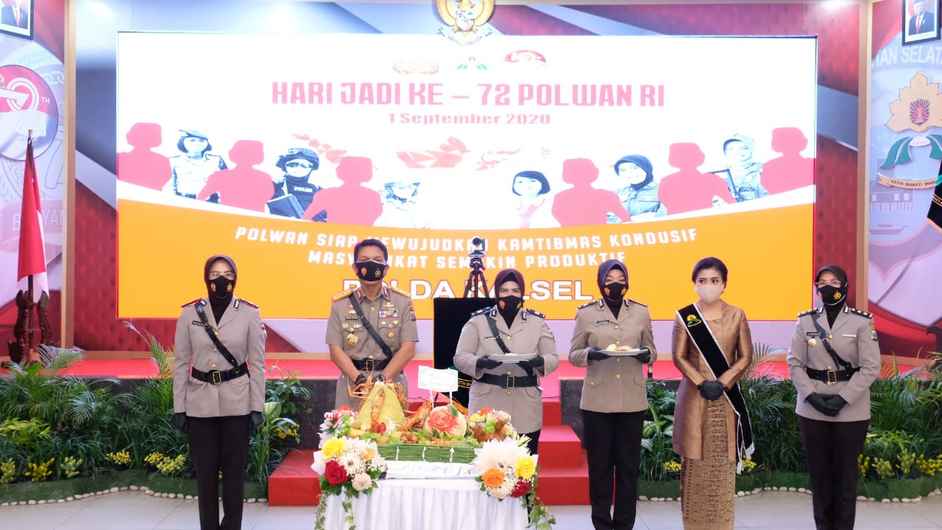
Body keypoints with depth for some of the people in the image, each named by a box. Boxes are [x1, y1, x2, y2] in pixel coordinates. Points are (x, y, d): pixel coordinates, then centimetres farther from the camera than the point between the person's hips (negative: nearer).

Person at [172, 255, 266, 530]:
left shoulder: (249, 313, -2)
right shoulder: (189, 313, 0)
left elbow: (257, 363, 0)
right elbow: (181, 362, 3)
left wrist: (257, 407, -4)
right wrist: (179, 407, 0)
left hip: (236, 402, -1)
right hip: (200, 403, 1)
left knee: (234, 469, 4)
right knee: (205, 470, 6)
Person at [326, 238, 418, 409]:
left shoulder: (402, 302, 4)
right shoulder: (341, 304, 5)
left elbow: (408, 348, -3)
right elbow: (336, 350, 1)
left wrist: (382, 378, -14)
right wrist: (358, 379, -15)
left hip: (391, 382, 0)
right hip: (352, 385, 0)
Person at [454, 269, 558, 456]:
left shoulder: (537, 322, 9)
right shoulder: (478, 321, 4)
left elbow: (553, 358, 8)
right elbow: (460, 357, 2)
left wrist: (539, 361, -15)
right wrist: (479, 362, -20)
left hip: (526, 411, 2)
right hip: (487, 409, -1)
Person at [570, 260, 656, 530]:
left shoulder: (641, 312, 7)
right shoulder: (586, 313, 2)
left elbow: (652, 352, 13)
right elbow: (573, 355, 5)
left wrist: (645, 354, -10)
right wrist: (590, 353, -16)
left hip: (632, 401, 1)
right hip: (597, 401, -1)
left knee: (629, 464, 5)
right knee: (599, 464, 4)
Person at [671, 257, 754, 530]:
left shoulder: (736, 315, 4)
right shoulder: (684, 316, 2)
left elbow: (746, 357, 2)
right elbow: (679, 357, -1)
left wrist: (722, 383, -12)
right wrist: (701, 383, -15)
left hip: (726, 397, 1)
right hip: (694, 395, -1)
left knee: (723, 461, 2)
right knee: (695, 460, 1)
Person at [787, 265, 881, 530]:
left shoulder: (862, 322, -4)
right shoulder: (805, 321, 3)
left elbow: (871, 367, -8)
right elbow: (795, 363, 1)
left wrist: (843, 399, -16)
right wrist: (812, 395, -12)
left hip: (851, 411, -2)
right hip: (812, 410, 2)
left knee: (846, 473, 5)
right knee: (819, 472, 9)